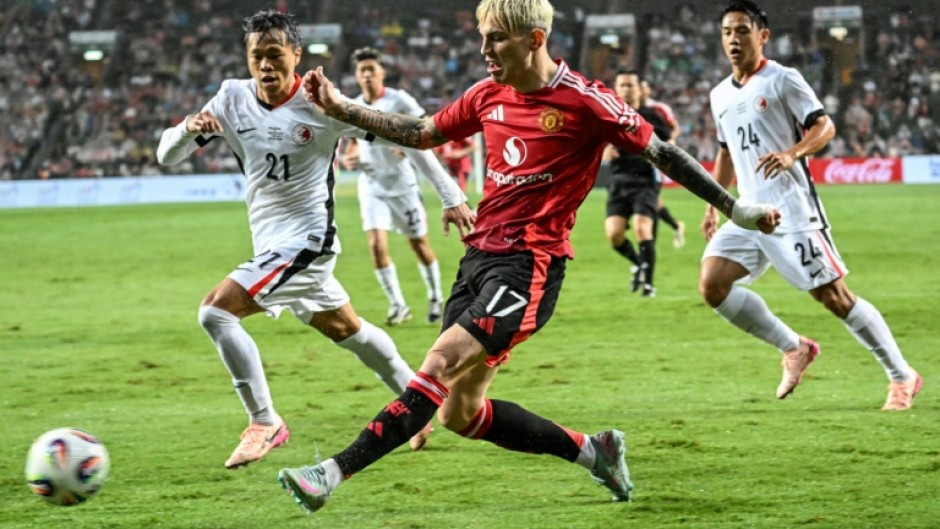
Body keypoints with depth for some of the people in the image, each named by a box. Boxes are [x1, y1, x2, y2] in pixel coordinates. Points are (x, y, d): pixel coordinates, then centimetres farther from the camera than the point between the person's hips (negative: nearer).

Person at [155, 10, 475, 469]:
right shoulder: (233, 99, -1)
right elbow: (167, 156, -1)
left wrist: (451, 199, -8)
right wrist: (189, 128, -25)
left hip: (305, 239, -7)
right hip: (271, 246, 7)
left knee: (215, 310, -20)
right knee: (347, 331, 22)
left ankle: (265, 423, -10)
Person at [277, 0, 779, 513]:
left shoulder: (584, 102, -9)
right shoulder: (488, 96, 9)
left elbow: (662, 153, -1)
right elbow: (421, 134, 23)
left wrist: (737, 209, 2)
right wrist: (340, 109, 16)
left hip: (530, 264, -8)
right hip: (479, 255, 8)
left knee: (441, 362, -23)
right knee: (459, 413, 4)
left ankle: (334, 472, -28)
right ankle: (593, 451, 20)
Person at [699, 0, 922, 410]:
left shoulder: (782, 80, -5)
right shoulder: (720, 96, 15)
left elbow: (824, 127, -9)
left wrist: (792, 153, -27)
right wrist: (713, 205, 20)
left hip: (792, 209, -6)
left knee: (833, 296, -7)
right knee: (712, 284, -11)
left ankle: (902, 378, 6)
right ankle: (793, 349, 5)